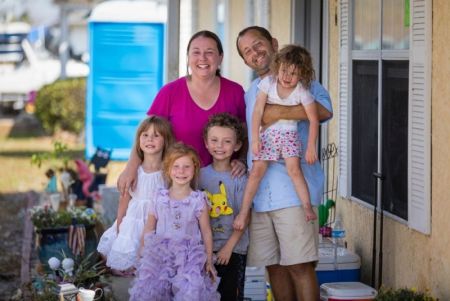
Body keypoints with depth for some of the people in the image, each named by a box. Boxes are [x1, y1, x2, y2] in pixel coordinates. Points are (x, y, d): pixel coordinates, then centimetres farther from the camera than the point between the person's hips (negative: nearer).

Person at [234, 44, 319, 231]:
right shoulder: (268, 83, -6)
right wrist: (255, 138, -13)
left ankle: (307, 207, -18)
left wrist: (311, 147, -10)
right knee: (257, 170, -11)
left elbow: (313, 120, -5)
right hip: (267, 133, 1)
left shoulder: (302, 92, -8)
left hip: (289, 134, -1)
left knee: (294, 168, -22)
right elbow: (257, 111, -7)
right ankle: (244, 211, -7)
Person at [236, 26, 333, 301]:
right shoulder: (250, 94, 22)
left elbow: (324, 109, -18)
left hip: (293, 191, -6)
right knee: (274, 266, 9)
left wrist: (278, 112, -20)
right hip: (258, 193, 7)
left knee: (300, 266, -9)